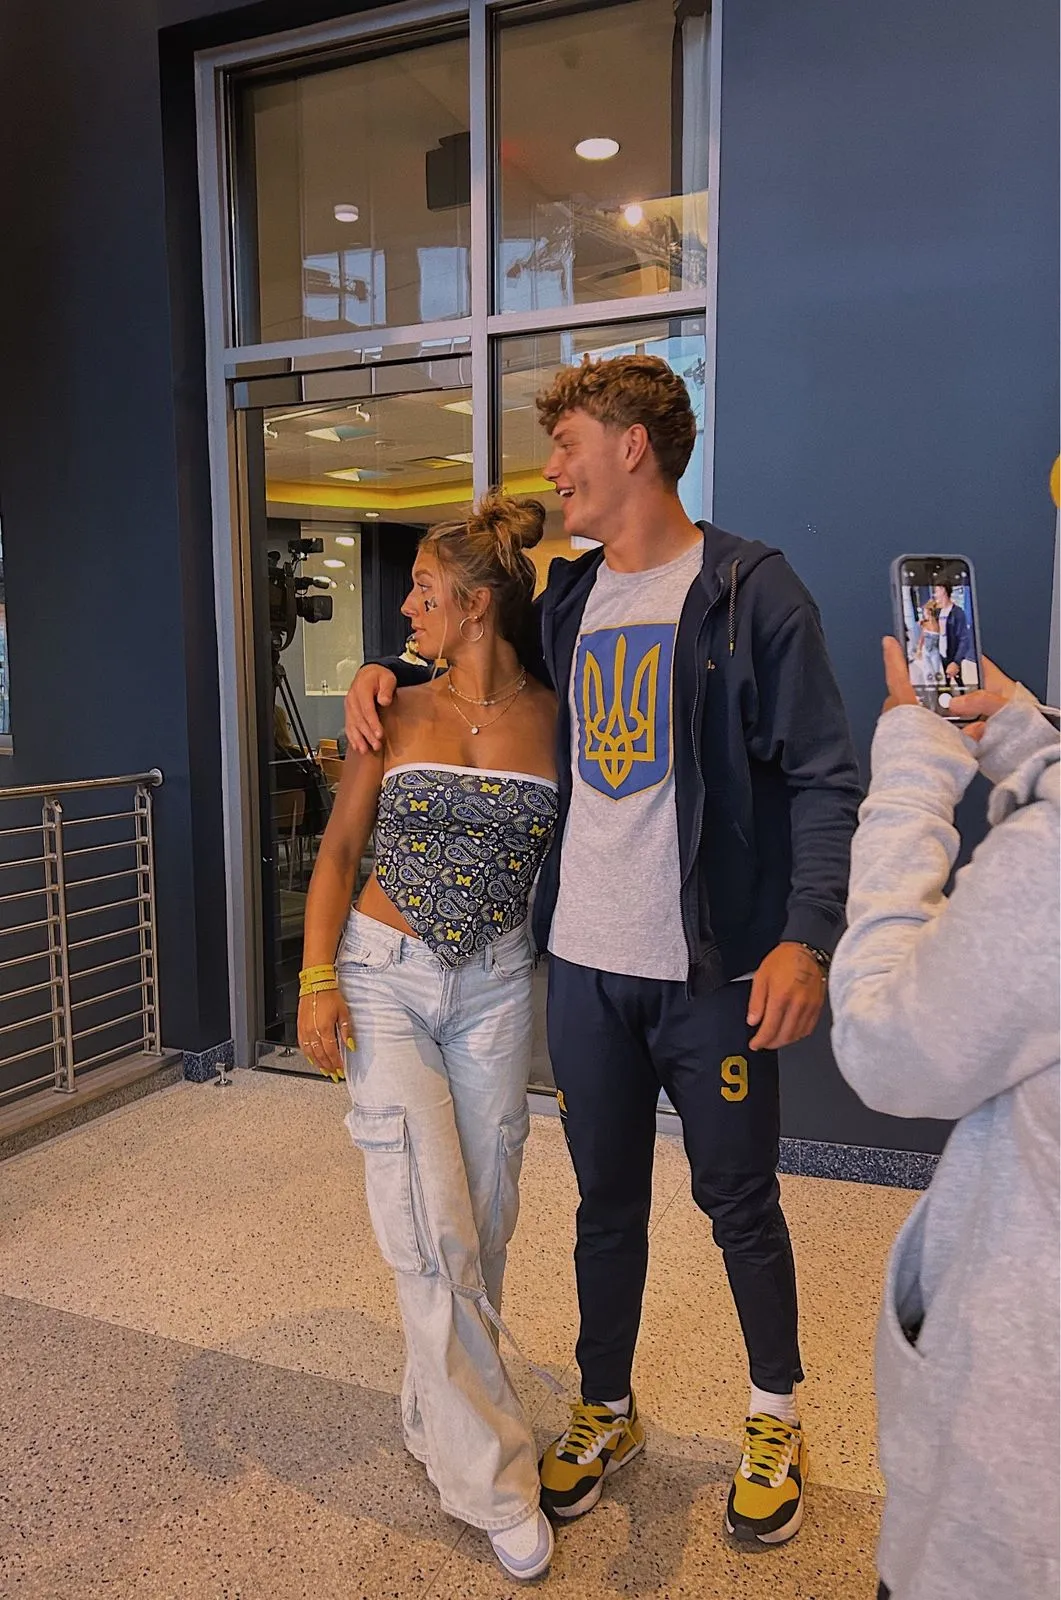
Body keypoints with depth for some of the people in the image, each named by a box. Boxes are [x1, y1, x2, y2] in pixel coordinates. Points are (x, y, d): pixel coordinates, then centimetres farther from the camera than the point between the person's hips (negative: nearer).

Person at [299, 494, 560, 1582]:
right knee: (434, 1228, -4)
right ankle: (492, 1478, 15)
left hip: (497, 984, 1)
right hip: (386, 978, -1)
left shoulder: (556, 719, -4)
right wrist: (318, 979, -5)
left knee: (484, 1218, 11)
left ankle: (441, 1413, 38)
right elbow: (339, 849, 3)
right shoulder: (398, 714, -2)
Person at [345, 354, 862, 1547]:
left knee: (740, 1202, 13)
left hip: (715, 968, -4)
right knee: (606, 1202, 18)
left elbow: (822, 778, -10)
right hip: (584, 960, 5)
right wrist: (383, 673, 11)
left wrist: (806, 936, -21)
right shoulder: (565, 601, 9)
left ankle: (776, 1417, 39)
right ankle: (605, 1411, 40)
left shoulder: (749, 589, -8)